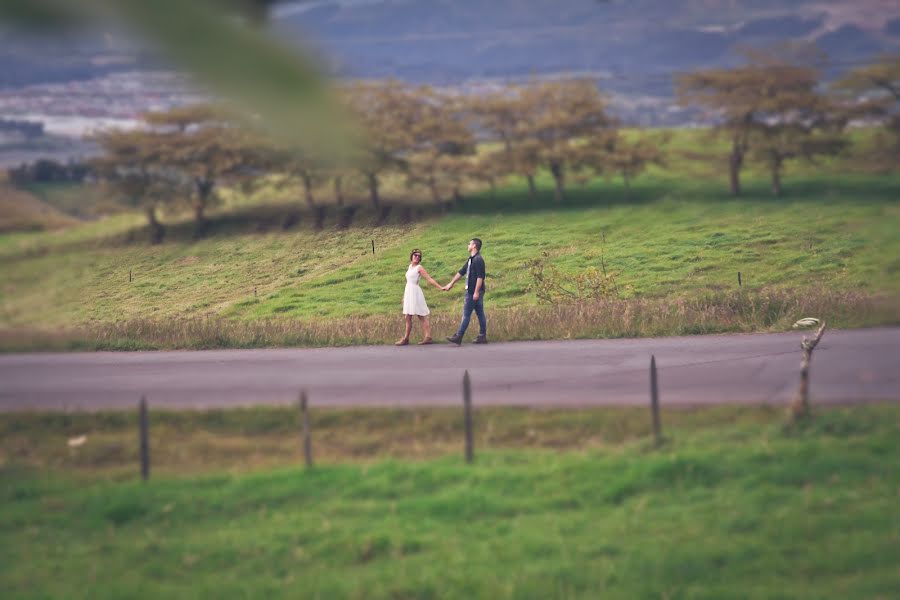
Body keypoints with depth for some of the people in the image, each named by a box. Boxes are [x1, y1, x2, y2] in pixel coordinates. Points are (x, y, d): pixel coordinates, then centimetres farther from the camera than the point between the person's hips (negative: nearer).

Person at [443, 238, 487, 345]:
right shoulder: (471, 260, 16)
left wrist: (476, 292, -23)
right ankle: (482, 336, 11)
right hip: (471, 291, 9)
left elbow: (480, 277, -20)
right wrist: (451, 284, 27)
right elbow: (461, 272, 23)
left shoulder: (478, 260, -14)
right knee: (480, 314, 9)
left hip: (474, 292, -9)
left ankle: (458, 337, -4)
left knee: (466, 315, -6)